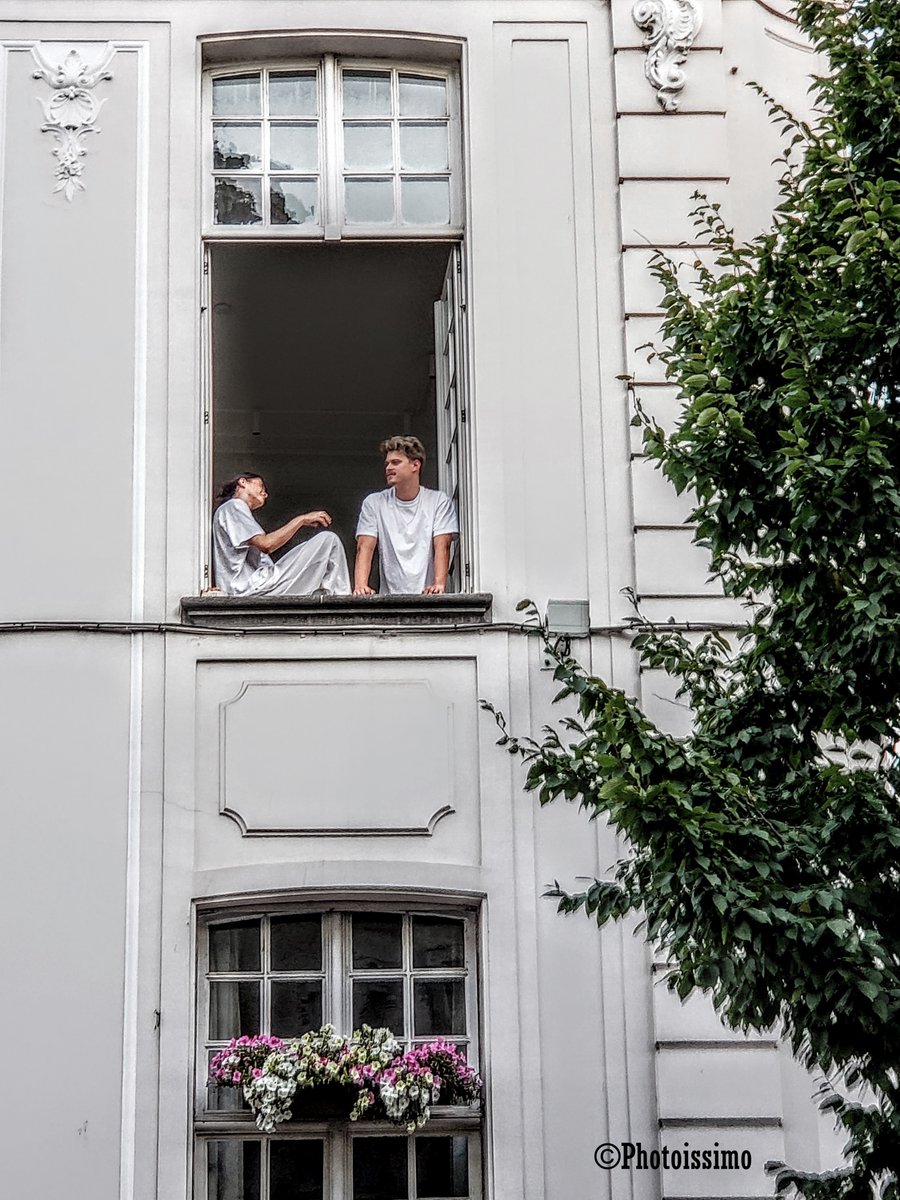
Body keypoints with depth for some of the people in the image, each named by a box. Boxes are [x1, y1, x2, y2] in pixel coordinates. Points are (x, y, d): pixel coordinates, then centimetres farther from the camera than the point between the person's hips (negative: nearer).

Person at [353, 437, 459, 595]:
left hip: (426, 596, -1)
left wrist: (439, 584, -22)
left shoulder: (439, 502, 7)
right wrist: (360, 585, -19)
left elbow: (442, 546, -4)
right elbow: (364, 547, -1)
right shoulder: (373, 503, 10)